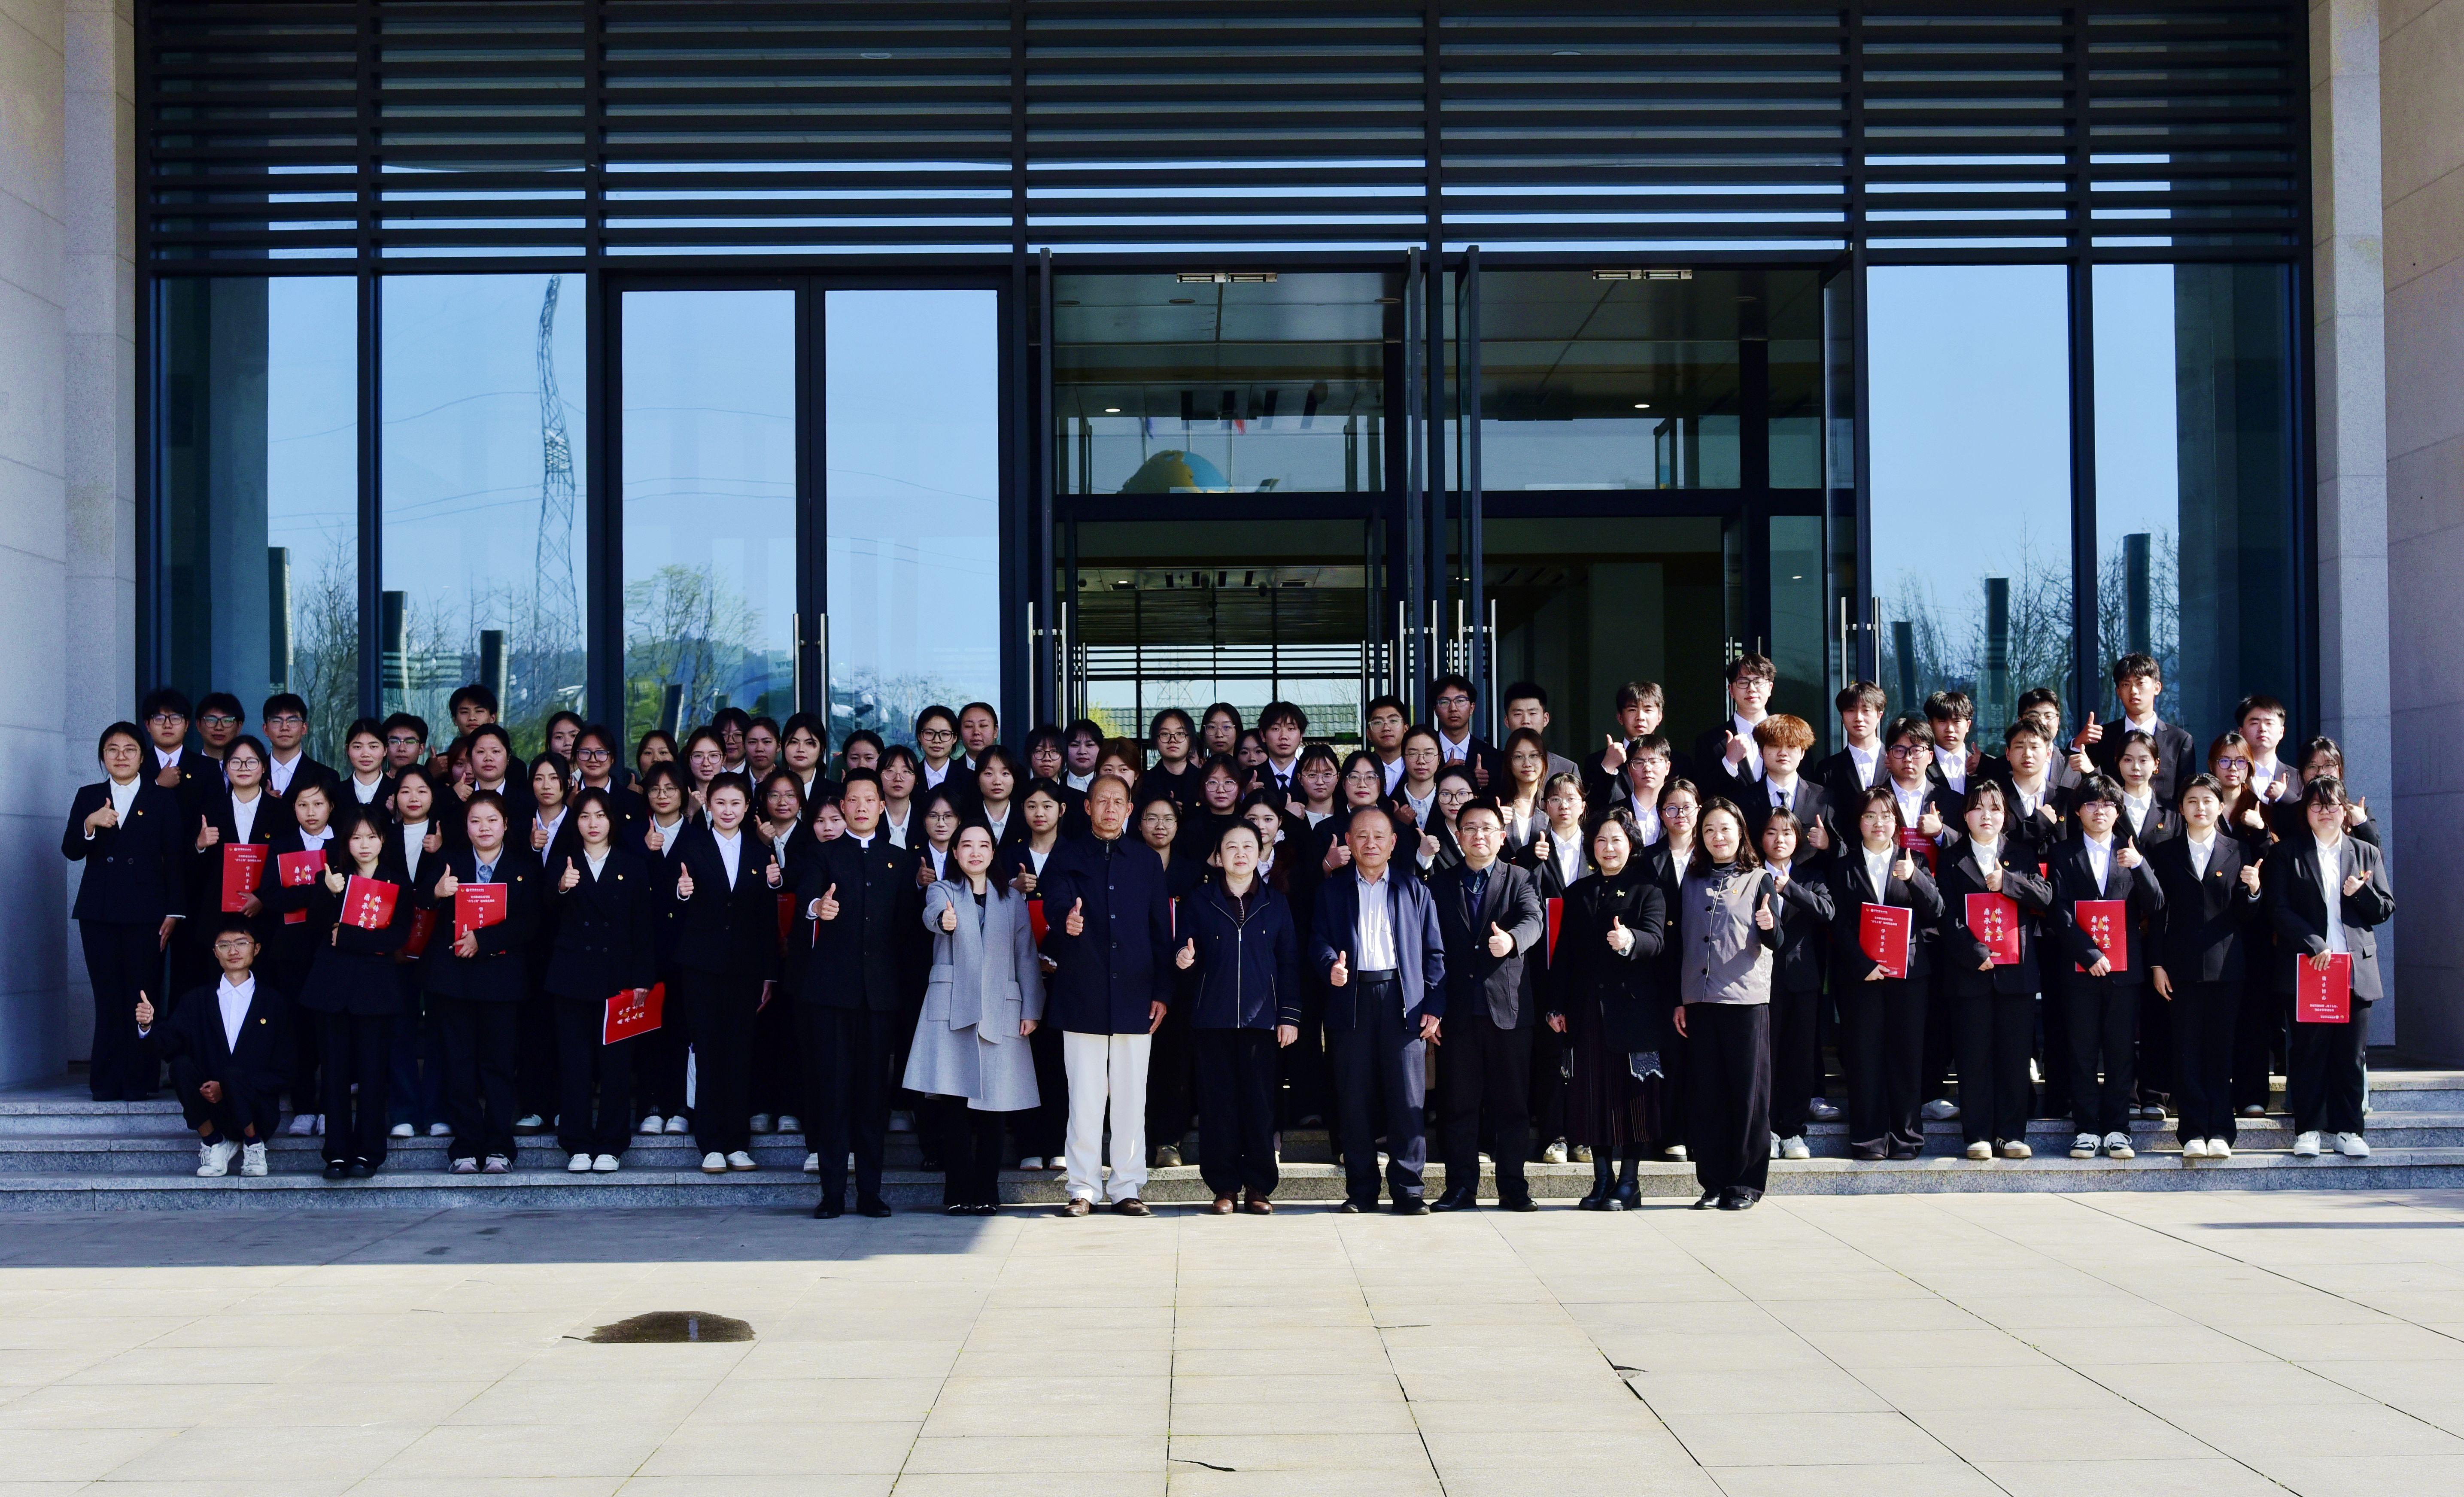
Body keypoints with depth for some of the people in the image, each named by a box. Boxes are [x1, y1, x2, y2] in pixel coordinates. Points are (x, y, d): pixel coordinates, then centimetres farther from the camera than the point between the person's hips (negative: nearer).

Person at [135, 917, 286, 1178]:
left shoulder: (273, 1002, 5)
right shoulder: (196, 1002, 12)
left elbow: (282, 1070, -1)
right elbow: (169, 1042, -5)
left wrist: (226, 1088, -13)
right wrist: (148, 1026, -28)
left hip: (257, 1113, -2)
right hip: (210, 1112, 2)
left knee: (233, 1074, -33)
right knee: (181, 1064, -24)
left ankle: (253, 1145, -7)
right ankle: (214, 1143, -7)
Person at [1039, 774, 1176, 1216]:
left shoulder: (1147, 860, 11)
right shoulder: (1067, 858, 6)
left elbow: (1161, 929, 10)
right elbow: (1056, 905, -12)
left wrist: (1162, 992, 4)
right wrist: (1066, 922, -36)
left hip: (1134, 995, 2)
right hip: (1082, 994, -2)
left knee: (1131, 1097, 4)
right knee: (1084, 1097, 0)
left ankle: (1127, 1187, 11)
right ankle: (1083, 1187, 7)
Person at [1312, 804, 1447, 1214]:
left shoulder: (1414, 890, 13)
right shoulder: (1332, 891, 15)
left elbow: (1434, 952, 9)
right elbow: (1319, 940, 6)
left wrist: (1434, 1006, -1)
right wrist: (1331, 965, -18)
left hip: (1403, 1000, -1)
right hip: (1351, 999, 1)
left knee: (1407, 1099, -5)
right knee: (1354, 1099, 1)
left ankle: (1408, 1189, 0)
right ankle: (1361, 1190, 8)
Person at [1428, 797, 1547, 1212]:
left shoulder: (1521, 880, 7)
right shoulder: (1440, 885, 12)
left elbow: (1533, 920, -12)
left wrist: (1510, 939, -36)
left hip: (1508, 1006, -1)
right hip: (1458, 1010, 1)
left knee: (1512, 1102, 2)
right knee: (1460, 1103, 4)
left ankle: (1513, 1186, 9)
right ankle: (1461, 1188, 10)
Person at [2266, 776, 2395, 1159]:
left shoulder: (2367, 853, 15)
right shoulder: (2287, 853, 6)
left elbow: (2385, 911, 12)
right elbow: (2279, 910, -3)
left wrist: (2361, 892, -9)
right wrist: (2315, 946, -14)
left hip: (2356, 969, 2)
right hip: (2306, 968, -2)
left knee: (2351, 1054, 2)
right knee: (2309, 1052, -1)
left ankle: (2347, 1129, 9)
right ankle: (2308, 1130, 5)